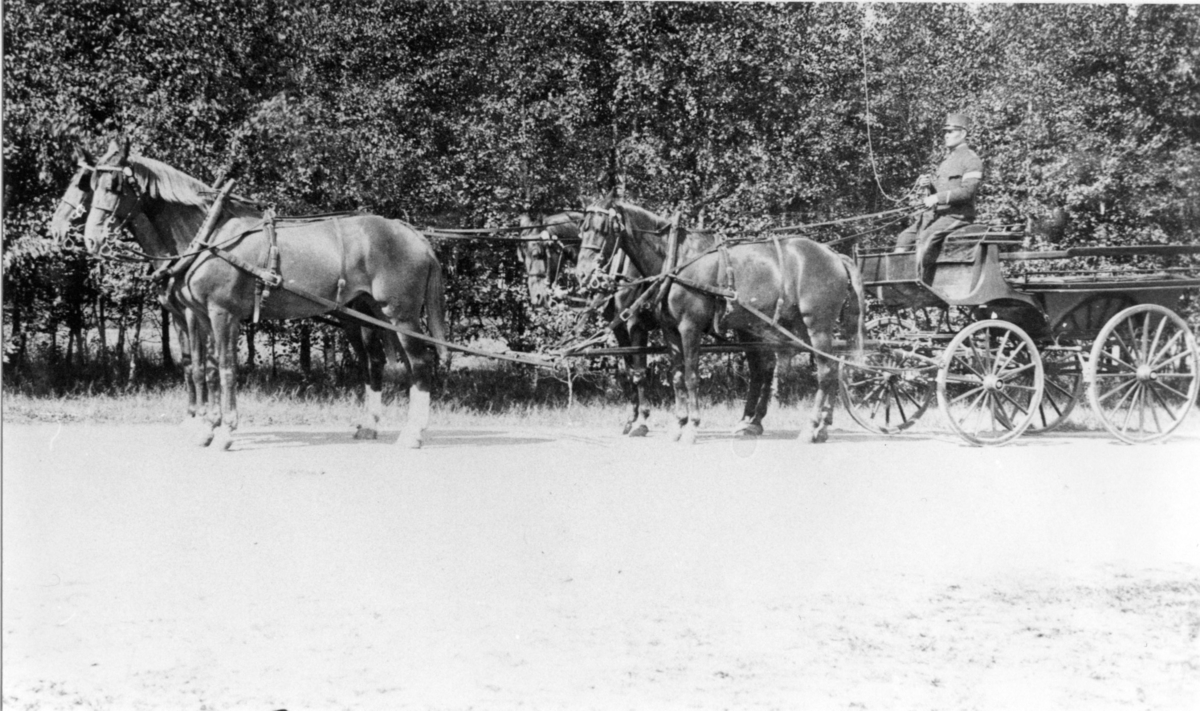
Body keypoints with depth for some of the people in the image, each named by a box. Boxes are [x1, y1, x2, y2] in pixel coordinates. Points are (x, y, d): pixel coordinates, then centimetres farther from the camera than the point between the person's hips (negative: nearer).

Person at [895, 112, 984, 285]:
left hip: (958, 215, -9)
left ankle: (922, 285, -28)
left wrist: (938, 198, -24)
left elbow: (967, 191, -18)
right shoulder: (947, 161, 23)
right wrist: (929, 184, 3)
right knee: (904, 238, -4)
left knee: (925, 238, -30)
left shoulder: (971, 160, -6)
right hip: (937, 213, 9)